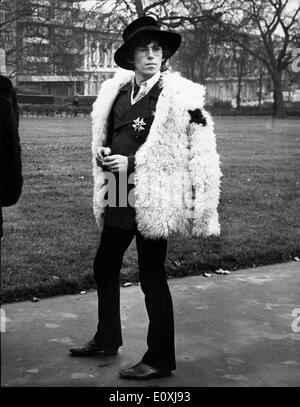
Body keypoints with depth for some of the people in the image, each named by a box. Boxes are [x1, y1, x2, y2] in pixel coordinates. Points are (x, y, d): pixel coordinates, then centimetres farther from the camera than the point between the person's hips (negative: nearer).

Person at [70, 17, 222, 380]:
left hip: (152, 200, -7)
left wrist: (131, 163, -18)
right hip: (117, 196, 7)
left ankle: (160, 360, 15)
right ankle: (106, 339, 37)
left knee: (152, 277, 0)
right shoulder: (116, 92, 8)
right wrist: (103, 154, -4)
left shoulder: (179, 97, -11)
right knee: (104, 267, 17)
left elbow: (198, 154, -15)